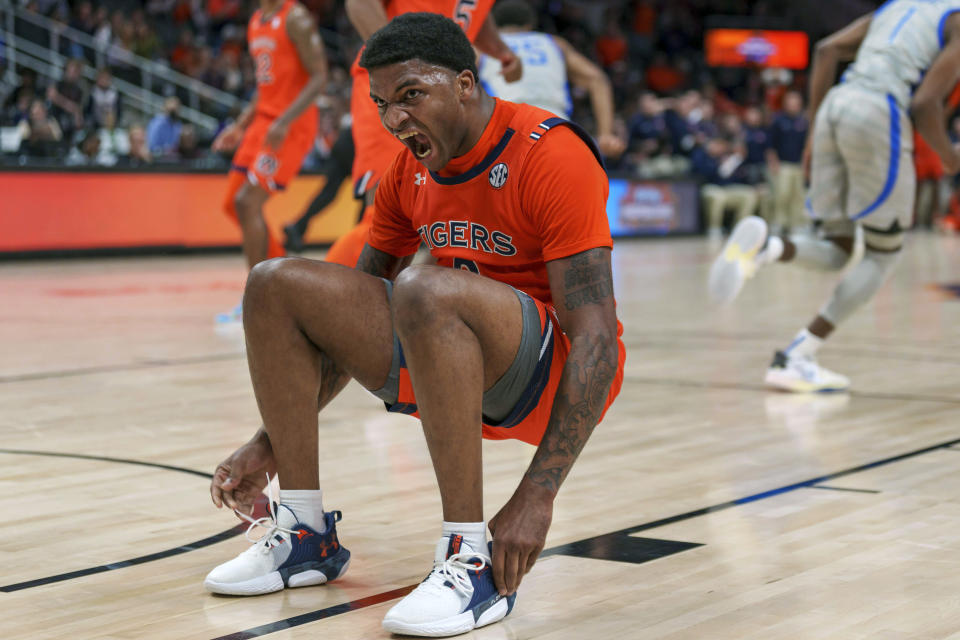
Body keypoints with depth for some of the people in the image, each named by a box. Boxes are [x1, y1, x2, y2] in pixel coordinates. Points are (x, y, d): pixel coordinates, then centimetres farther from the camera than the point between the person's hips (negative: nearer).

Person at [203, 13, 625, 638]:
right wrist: (270, 443, 6)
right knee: (276, 286, -4)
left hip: (553, 371, -7)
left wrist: (538, 495, -32)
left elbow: (597, 340, -25)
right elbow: (353, 327, 13)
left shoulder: (551, 157, -19)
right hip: (458, 362, 8)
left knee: (425, 290, -37)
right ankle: (306, 534, 1)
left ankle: (472, 561, -32)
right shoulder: (408, 174, 4)